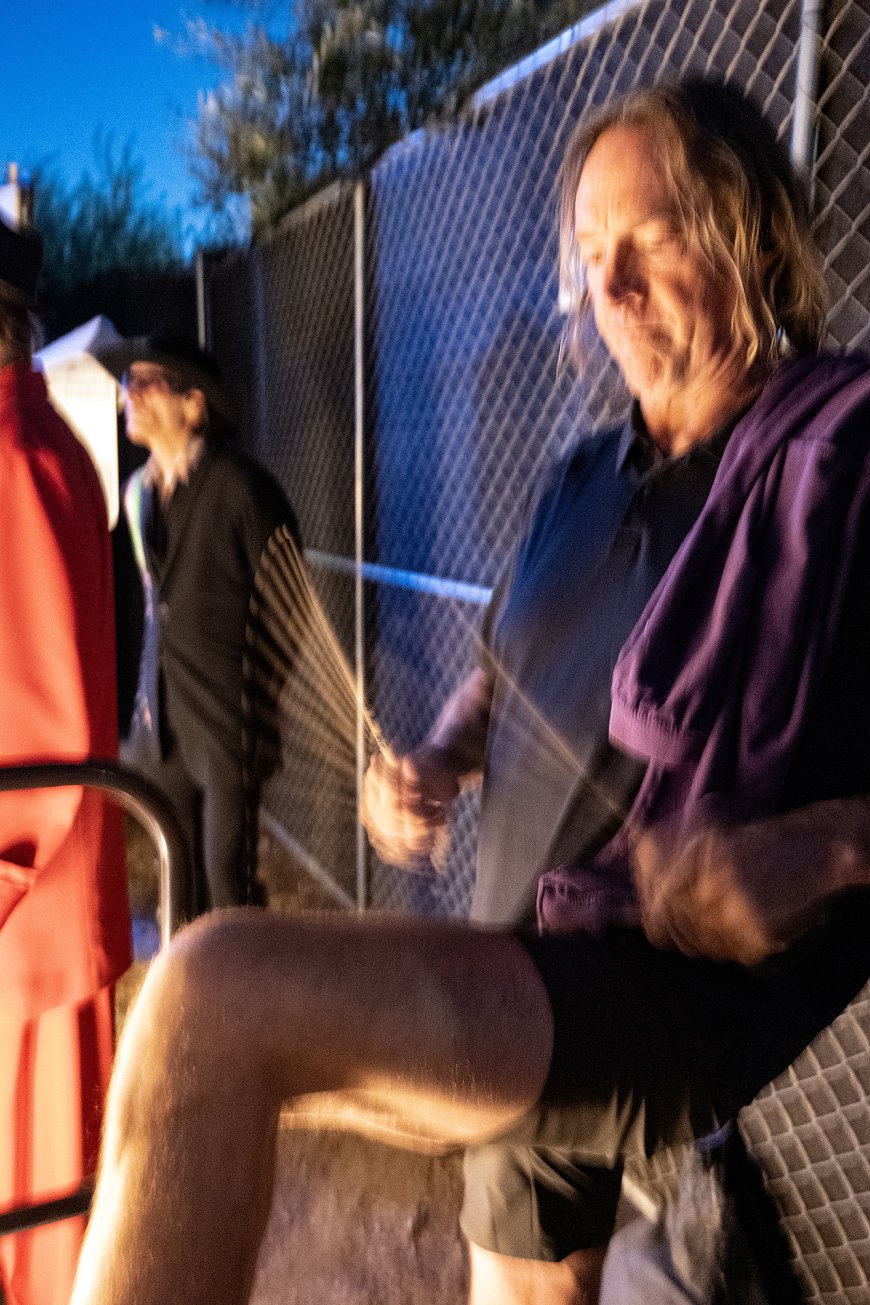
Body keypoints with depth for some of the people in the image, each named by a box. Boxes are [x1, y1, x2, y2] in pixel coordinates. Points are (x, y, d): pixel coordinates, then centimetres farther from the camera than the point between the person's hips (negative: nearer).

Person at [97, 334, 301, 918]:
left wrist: (256, 697, -6)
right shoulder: (139, 490, 9)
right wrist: (150, 691, 14)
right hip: (162, 711, 7)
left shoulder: (243, 487, -14)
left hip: (226, 715, -6)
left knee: (229, 877, 3)